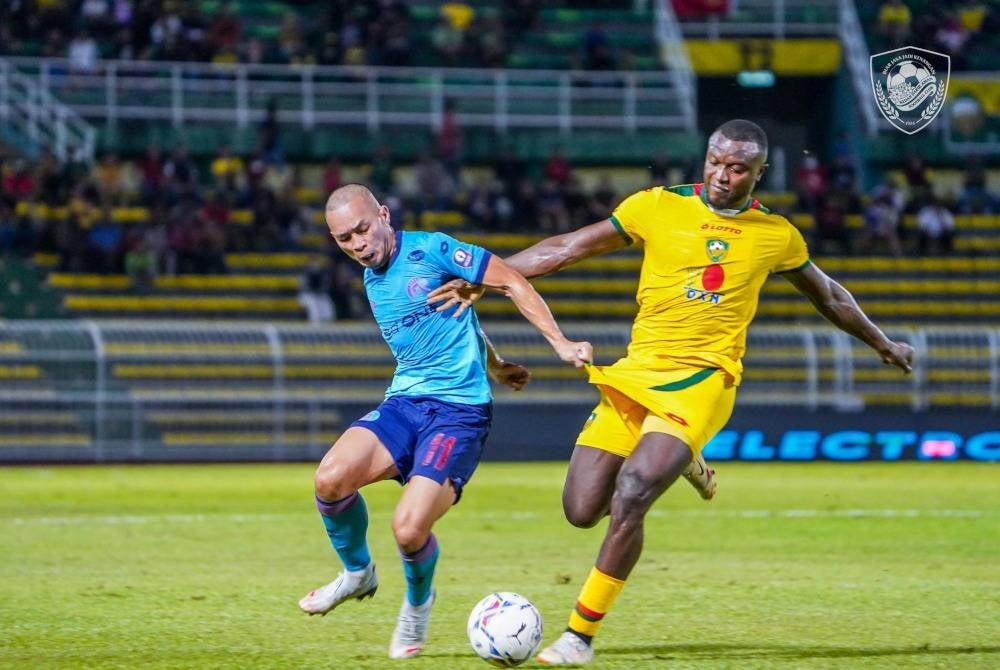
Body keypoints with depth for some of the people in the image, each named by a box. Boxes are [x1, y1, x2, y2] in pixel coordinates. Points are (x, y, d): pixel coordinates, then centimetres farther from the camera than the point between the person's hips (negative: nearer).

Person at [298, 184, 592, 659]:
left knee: (409, 528, -22)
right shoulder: (372, 282, 14)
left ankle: (418, 601, 15)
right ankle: (357, 573, 6)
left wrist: (559, 343, -9)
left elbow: (512, 282, -6)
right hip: (403, 404, 6)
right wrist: (494, 366, 37)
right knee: (331, 477, -23)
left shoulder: (430, 250, -9)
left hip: (460, 410, -6)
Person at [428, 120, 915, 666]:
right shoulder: (658, 208, 2)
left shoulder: (777, 236, 6)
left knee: (629, 496, -23)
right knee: (582, 511, -4)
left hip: (703, 381, -2)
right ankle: (676, 461, 28)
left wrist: (882, 343, 35)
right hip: (636, 374, 3)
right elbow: (567, 249, 4)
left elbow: (827, 296, 25)